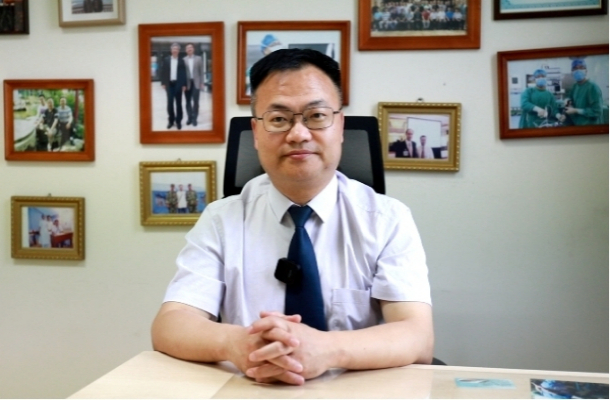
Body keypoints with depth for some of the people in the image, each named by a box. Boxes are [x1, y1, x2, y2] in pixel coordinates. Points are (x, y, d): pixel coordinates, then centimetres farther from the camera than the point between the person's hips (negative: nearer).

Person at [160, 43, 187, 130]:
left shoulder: (181, 61, 2)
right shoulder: (166, 60, 6)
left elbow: (184, 73, 1)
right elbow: (163, 72, 5)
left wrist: (184, 85, -4)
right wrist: (163, 83, -2)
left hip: (178, 84, -1)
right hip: (169, 84, 1)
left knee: (178, 103, 3)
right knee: (170, 103, 3)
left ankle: (178, 121, 9)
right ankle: (171, 121, 12)